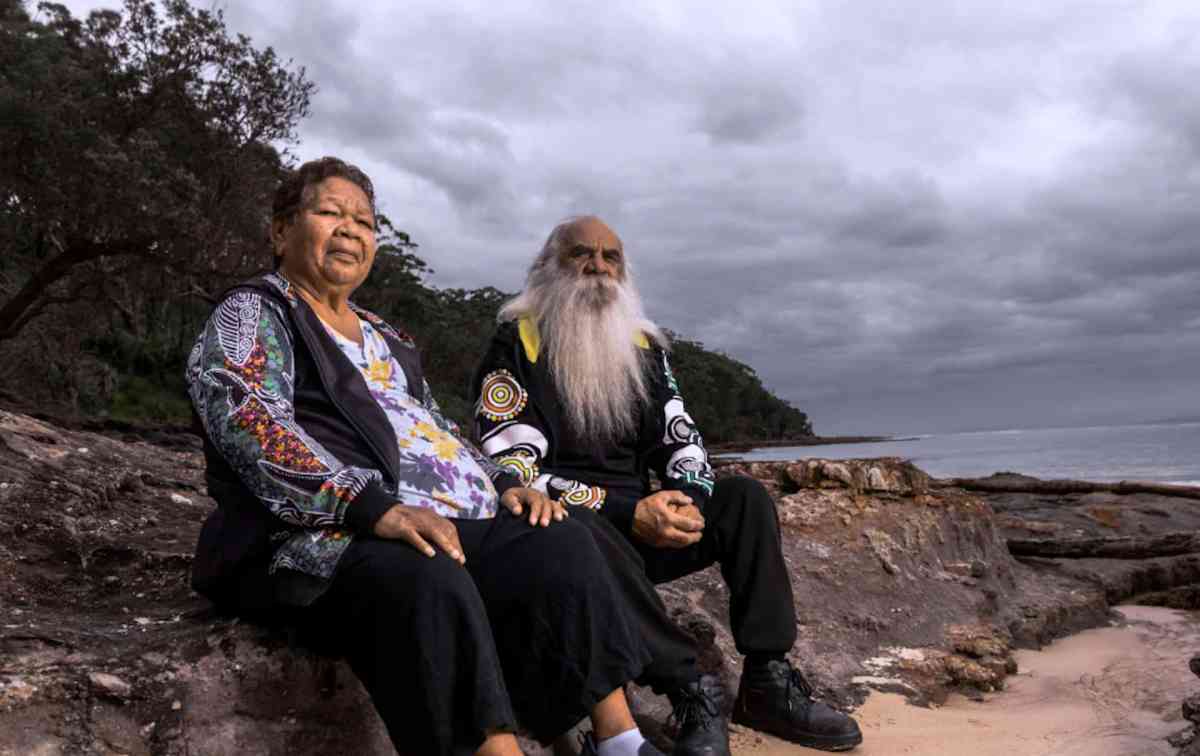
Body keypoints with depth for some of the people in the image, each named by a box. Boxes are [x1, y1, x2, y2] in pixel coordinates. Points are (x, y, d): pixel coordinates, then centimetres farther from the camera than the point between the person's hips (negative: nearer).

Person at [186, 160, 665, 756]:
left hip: (449, 523, 7)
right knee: (430, 582, -37)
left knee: (558, 542, -16)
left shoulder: (385, 339, 28)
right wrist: (372, 507, -26)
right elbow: (248, 421, -13)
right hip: (326, 536, -7)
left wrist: (501, 484, 8)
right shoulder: (251, 314, 5)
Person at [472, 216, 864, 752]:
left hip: (642, 525, 6)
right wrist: (626, 516, -24)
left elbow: (682, 442, 11)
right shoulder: (517, 346, -5)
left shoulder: (643, 346, 13)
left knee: (744, 498, -10)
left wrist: (688, 501, -15)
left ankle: (767, 682, -13)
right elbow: (513, 470, -15)